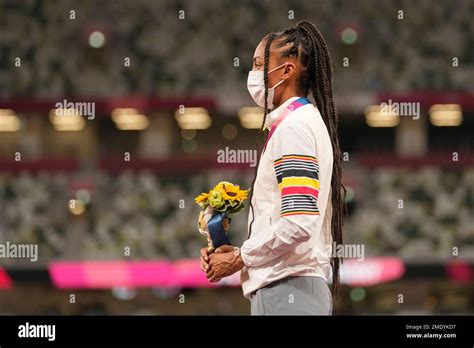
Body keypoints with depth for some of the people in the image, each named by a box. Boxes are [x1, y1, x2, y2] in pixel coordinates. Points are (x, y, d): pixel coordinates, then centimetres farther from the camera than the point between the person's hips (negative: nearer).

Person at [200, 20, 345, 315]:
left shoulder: (293, 126, -10)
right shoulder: (307, 120, 21)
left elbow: (298, 224, -21)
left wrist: (238, 259, -9)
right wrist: (241, 253, 11)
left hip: (286, 291, -10)